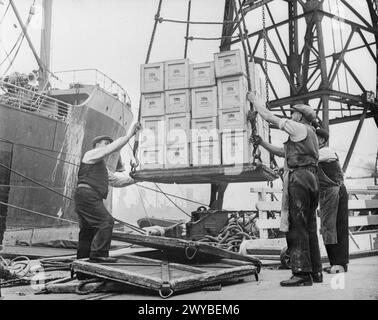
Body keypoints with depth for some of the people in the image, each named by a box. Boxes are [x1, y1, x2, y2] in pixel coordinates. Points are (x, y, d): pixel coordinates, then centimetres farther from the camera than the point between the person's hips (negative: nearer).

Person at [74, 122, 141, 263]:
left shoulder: (102, 167, 32)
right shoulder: (91, 154, 4)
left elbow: (116, 180, 27)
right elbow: (114, 147, -8)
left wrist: (134, 179, 17)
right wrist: (130, 134, -7)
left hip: (92, 198, 10)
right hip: (87, 195, -10)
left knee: (88, 230, 11)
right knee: (106, 221, -17)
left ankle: (82, 259, 16)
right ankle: (98, 254, -19)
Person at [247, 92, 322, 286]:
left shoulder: (300, 128, -1)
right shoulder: (309, 134, 27)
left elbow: (270, 118, 0)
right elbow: (282, 152, 30)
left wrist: (255, 101, 12)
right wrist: (262, 143, 31)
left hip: (299, 177, -10)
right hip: (311, 179, 10)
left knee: (296, 226, -11)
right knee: (309, 227, 10)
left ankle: (302, 273, -13)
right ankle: (315, 272, 13)